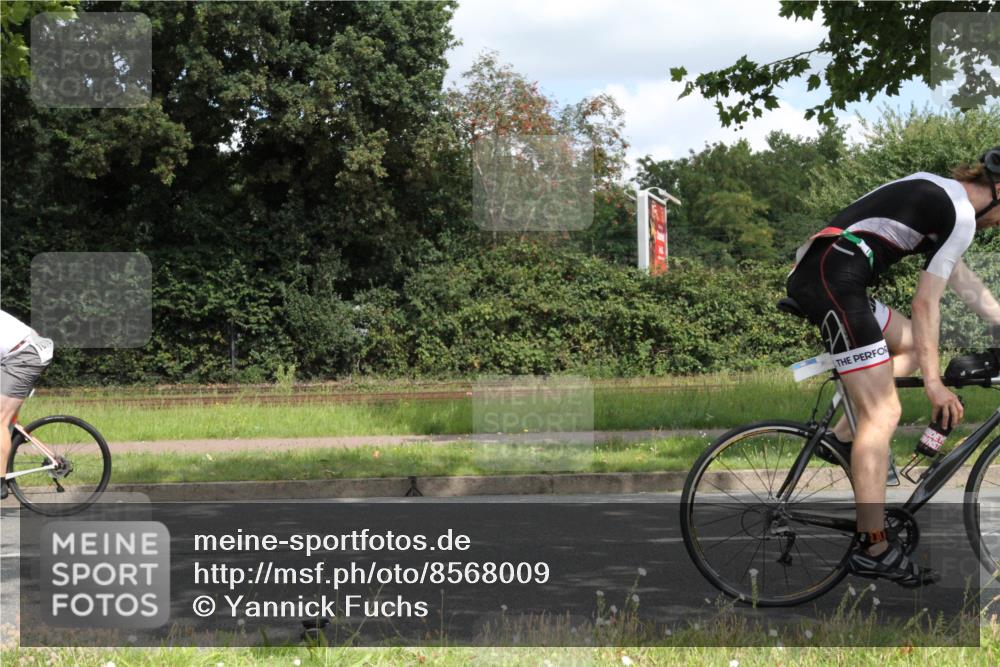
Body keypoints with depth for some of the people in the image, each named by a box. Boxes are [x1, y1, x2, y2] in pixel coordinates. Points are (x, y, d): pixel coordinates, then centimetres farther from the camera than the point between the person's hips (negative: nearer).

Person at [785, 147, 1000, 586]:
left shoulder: (939, 193, 23)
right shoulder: (961, 215, -5)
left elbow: (963, 281, 29)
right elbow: (925, 302, -8)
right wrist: (933, 383, -6)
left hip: (810, 274, 10)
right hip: (835, 278, -10)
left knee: (911, 345, 26)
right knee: (883, 414, -10)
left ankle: (846, 435, 14)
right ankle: (873, 549, -12)